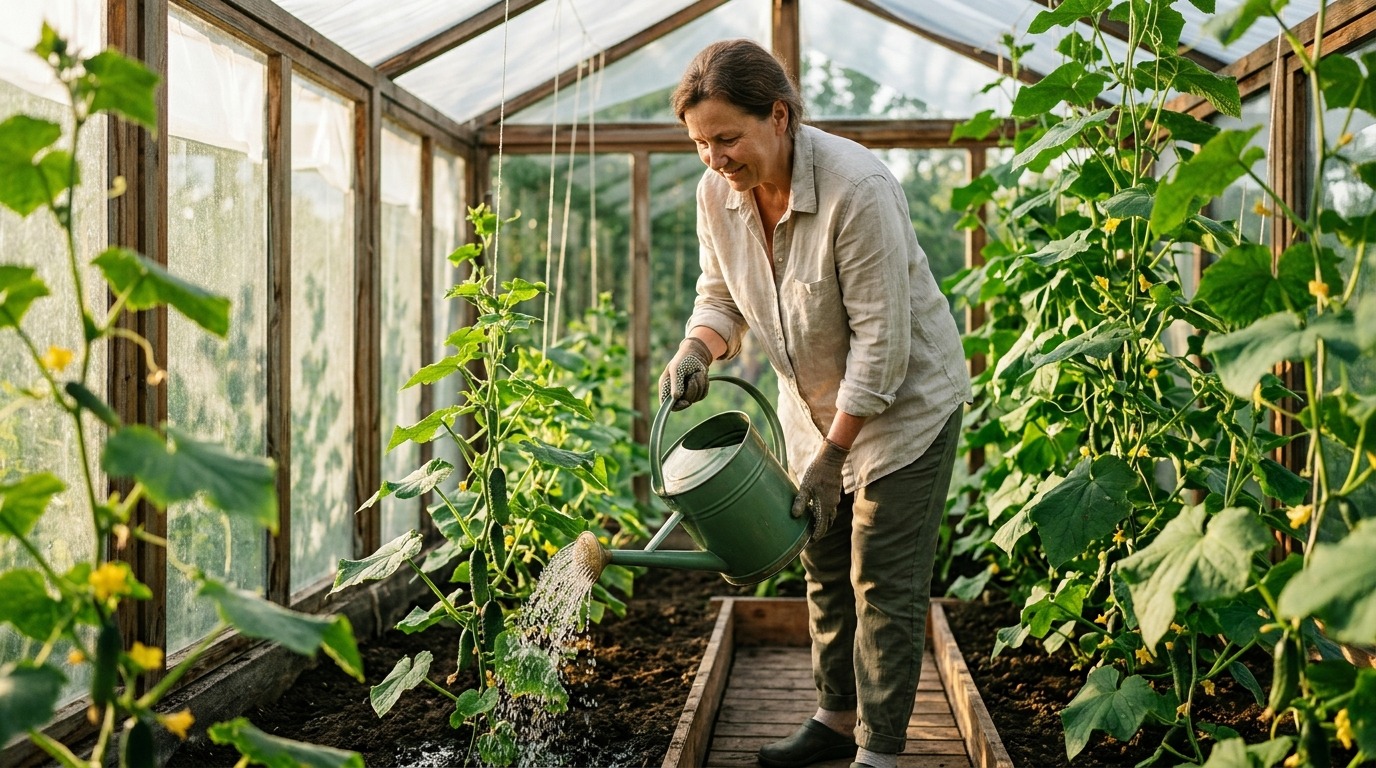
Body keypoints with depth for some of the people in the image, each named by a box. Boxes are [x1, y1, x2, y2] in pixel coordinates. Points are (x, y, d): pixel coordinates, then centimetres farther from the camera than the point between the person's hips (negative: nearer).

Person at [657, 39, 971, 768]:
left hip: (903, 401, -7)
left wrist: (831, 456, -24)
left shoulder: (856, 188, -30)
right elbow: (721, 295, 5)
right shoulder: (717, 194, -10)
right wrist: (696, 351, -18)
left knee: (884, 581, -3)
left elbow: (880, 338, -27)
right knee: (825, 570, 16)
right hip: (816, 405, 7)